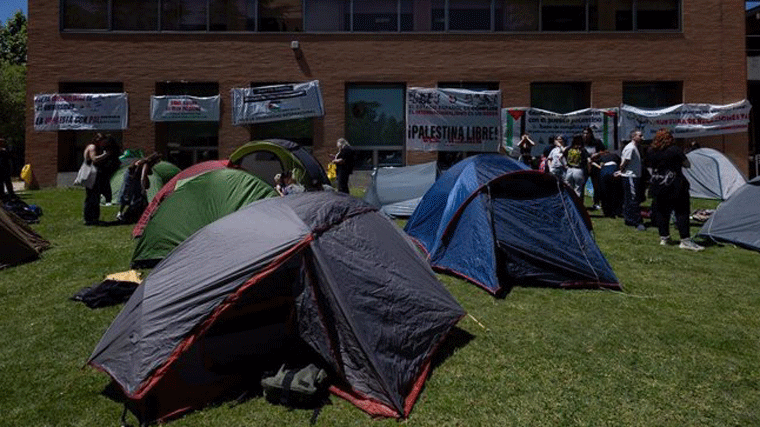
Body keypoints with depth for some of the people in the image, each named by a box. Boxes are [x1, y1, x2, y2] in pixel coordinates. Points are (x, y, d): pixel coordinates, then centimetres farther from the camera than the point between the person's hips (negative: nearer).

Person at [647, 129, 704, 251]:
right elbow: (687, 164, 0)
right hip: (675, 186, -4)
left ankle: (664, 238, 18)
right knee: (681, 212, 0)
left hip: (657, 187, 4)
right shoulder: (675, 150, -9)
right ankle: (685, 240, 0)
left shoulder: (651, 152, 2)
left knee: (660, 212, 11)